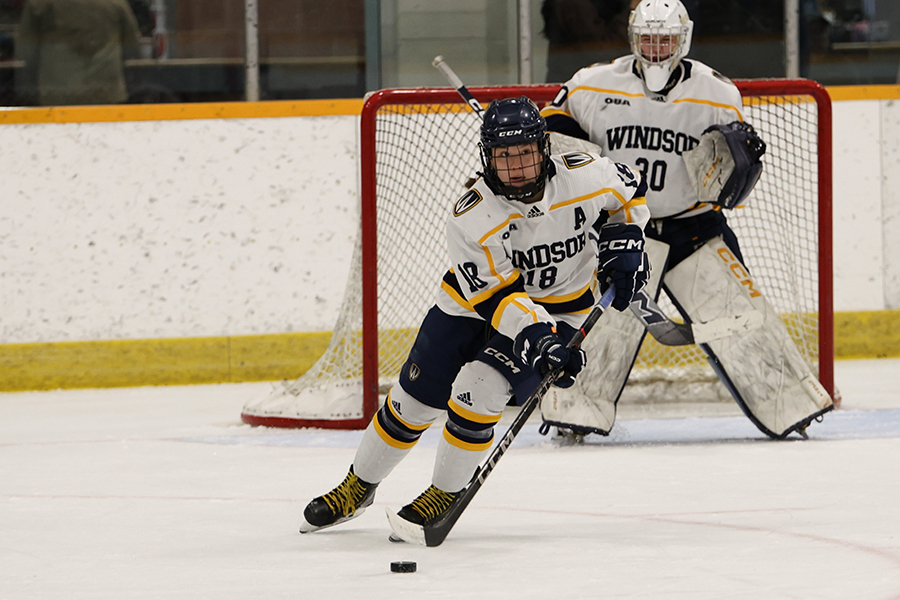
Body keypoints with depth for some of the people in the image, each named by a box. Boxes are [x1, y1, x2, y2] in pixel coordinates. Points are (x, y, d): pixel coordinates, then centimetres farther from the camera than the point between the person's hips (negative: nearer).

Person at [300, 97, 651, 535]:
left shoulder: (586, 177, -20)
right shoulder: (471, 216, -26)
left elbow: (629, 191, 4)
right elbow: (497, 295, -29)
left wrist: (623, 239, -11)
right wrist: (538, 337, -42)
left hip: (559, 308, -1)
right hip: (475, 302, 1)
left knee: (479, 388, -22)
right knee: (416, 399, 4)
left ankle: (445, 494, -2)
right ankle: (358, 487, 28)